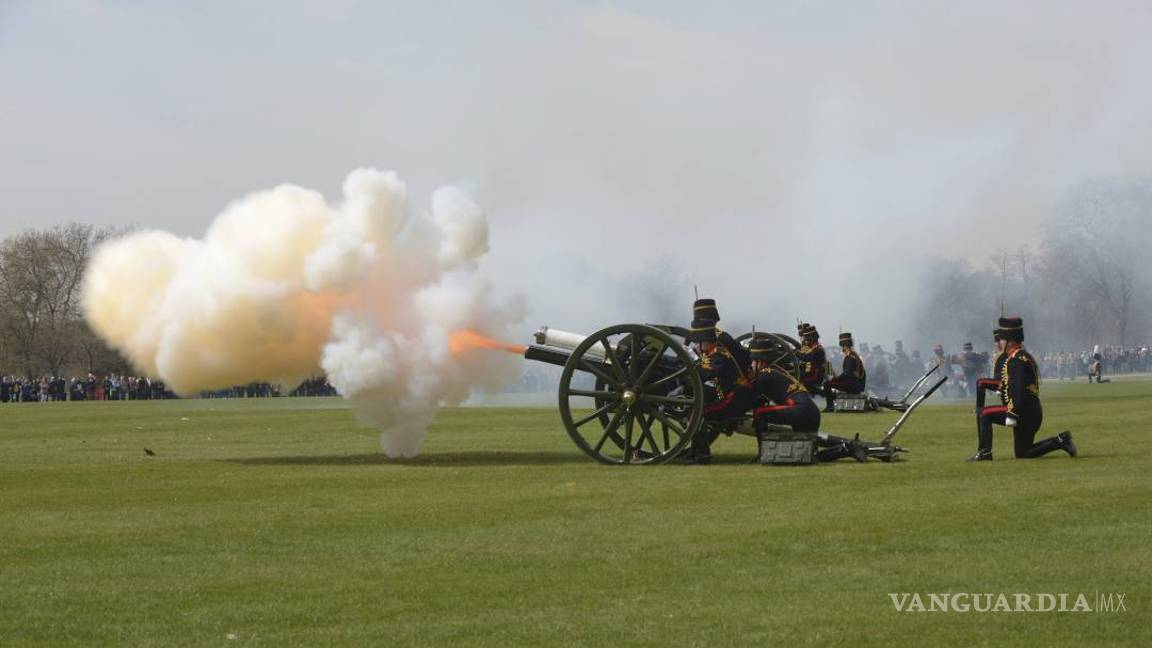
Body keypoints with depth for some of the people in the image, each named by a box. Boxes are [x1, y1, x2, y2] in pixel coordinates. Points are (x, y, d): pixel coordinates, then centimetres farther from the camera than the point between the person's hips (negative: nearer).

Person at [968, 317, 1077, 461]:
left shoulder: (1016, 359, -15)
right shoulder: (1023, 355, 18)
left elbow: (1018, 389, -25)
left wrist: (1011, 414, -27)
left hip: (1024, 412, -10)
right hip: (1033, 413, 10)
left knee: (984, 414, -9)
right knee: (1023, 453, 15)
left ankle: (984, 453, -8)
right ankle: (1061, 441, 9)